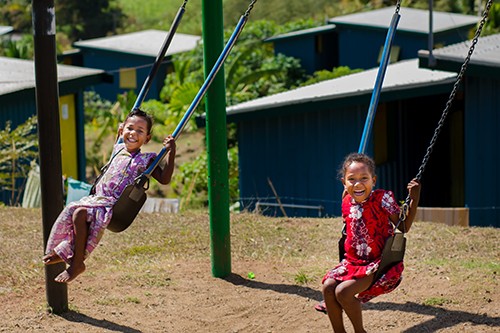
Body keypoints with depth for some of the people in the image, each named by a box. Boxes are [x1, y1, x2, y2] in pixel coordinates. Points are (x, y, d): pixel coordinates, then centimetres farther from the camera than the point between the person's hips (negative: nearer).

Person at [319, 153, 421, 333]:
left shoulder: (382, 199, -13)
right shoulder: (347, 202, 4)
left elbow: (404, 227, -10)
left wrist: (414, 199, -20)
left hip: (379, 263, -6)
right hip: (352, 261, 6)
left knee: (343, 291, -24)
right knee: (328, 286, -17)